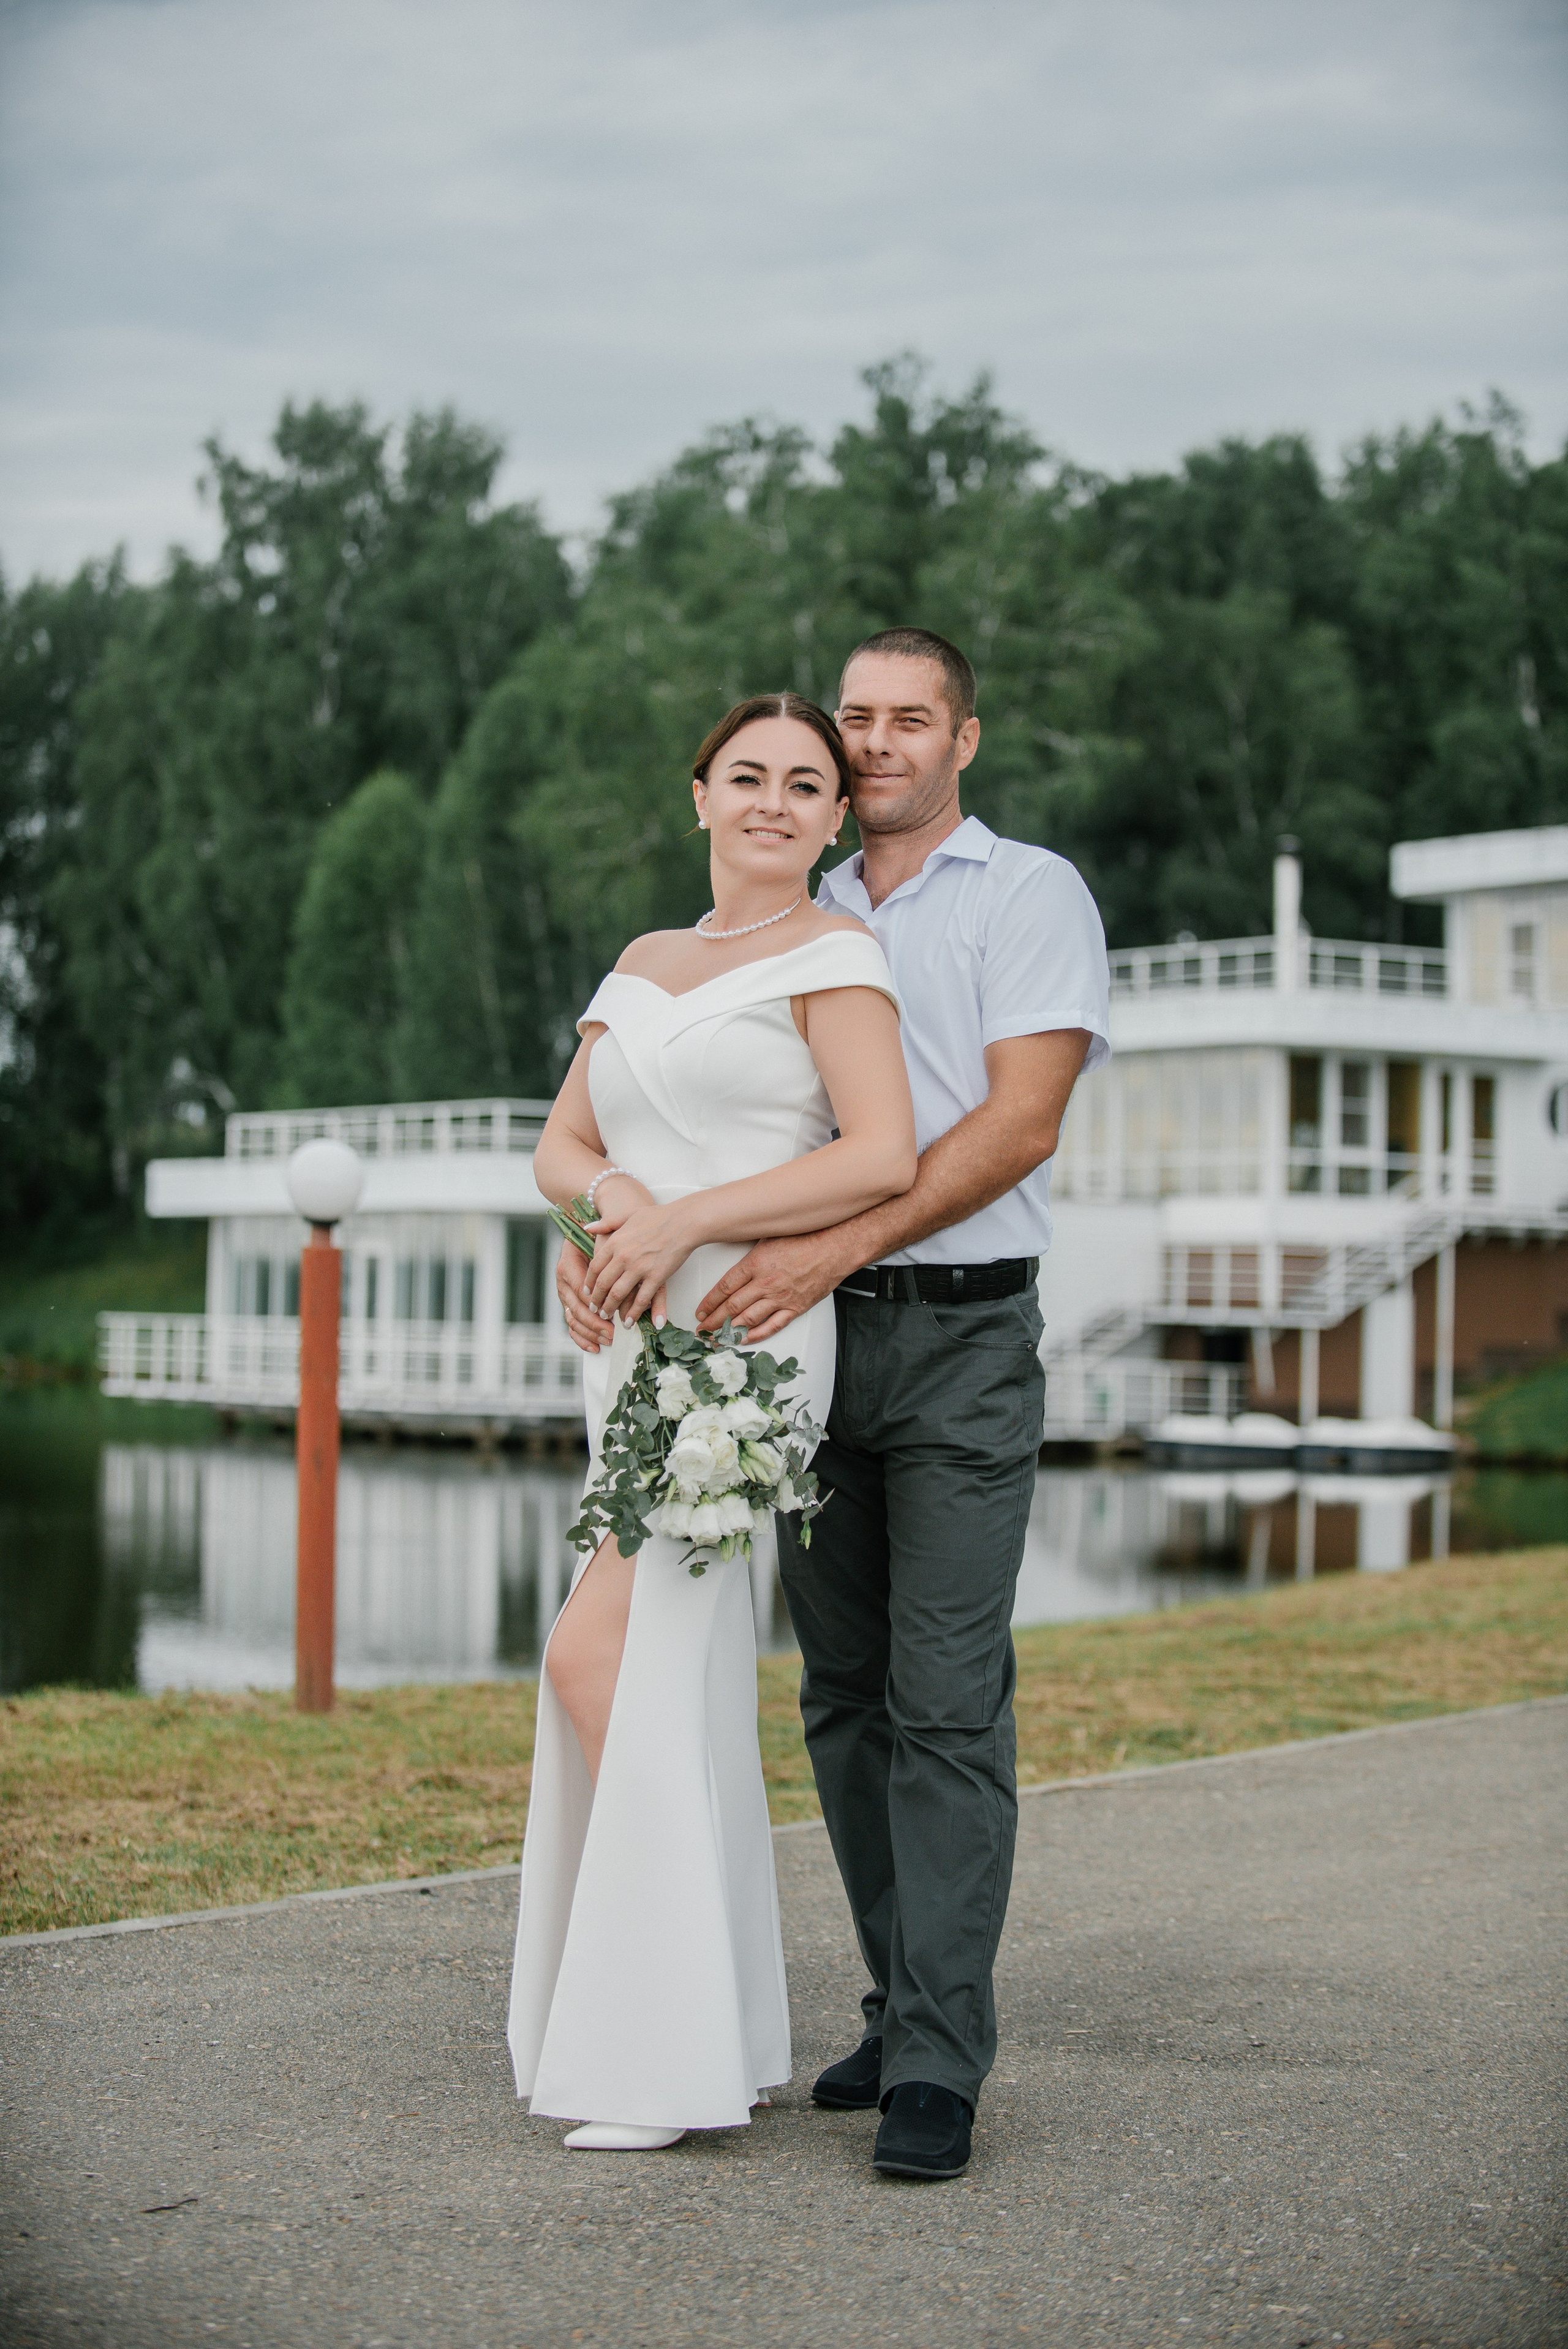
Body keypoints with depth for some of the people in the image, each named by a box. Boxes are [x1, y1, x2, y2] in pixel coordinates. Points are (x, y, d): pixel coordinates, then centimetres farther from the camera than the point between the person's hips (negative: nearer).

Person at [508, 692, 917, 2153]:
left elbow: (883, 1158, -13)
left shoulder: (832, 954, -2)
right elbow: (558, 1144, 17)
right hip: (632, 1337, 7)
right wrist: (609, 1196, -7)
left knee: (601, 1650, -15)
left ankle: (664, 2056, -8)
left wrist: (686, 1218, -15)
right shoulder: (643, 964, 18)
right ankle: (720, 2024, 13)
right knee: (678, 1666, 6)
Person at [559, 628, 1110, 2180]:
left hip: (961, 1340, -5)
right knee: (843, 1698, 7)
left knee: (947, 1703, -10)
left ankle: (937, 2066, -9)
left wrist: (837, 1246, -19)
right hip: (809, 1345, 6)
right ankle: (908, 2008, 17)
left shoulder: (1031, 893, 2)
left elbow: (1020, 1123, -10)